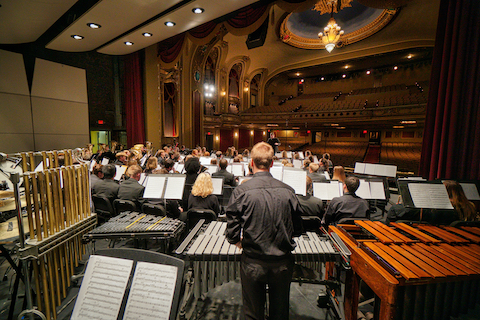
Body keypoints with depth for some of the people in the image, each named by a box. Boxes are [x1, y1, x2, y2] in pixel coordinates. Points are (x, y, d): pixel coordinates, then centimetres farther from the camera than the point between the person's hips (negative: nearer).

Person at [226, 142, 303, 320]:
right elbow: (297, 230, 0)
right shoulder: (288, 191, -10)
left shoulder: (241, 191, -17)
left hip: (253, 264, -2)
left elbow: (232, 233, -14)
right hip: (283, 263, 3)